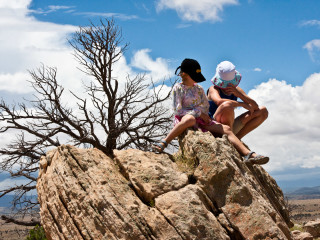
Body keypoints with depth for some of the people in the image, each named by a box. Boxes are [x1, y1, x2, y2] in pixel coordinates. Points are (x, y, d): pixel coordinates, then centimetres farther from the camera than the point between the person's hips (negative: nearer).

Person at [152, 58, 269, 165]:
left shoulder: (199, 89, 18)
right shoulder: (178, 88, 1)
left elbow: (206, 106, 19)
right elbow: (178, 110, -8)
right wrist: (199, 113, -10)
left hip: (200, 121, 6)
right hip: (183, 119, -6)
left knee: (226, 129, -13)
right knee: (190, 119, -45)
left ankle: (248, 154, -22)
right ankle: (163, 143, -47)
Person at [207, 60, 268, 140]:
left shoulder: (237, 90, 7)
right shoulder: (214, 89, -9)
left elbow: (255, 106, -3)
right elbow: (219, 101, -35)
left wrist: (238, 94, -19)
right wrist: (243, 104, -27)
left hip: (230, 126, 7)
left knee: (263, 111, 3)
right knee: (227, 105, -38)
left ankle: (236, 137, -4)